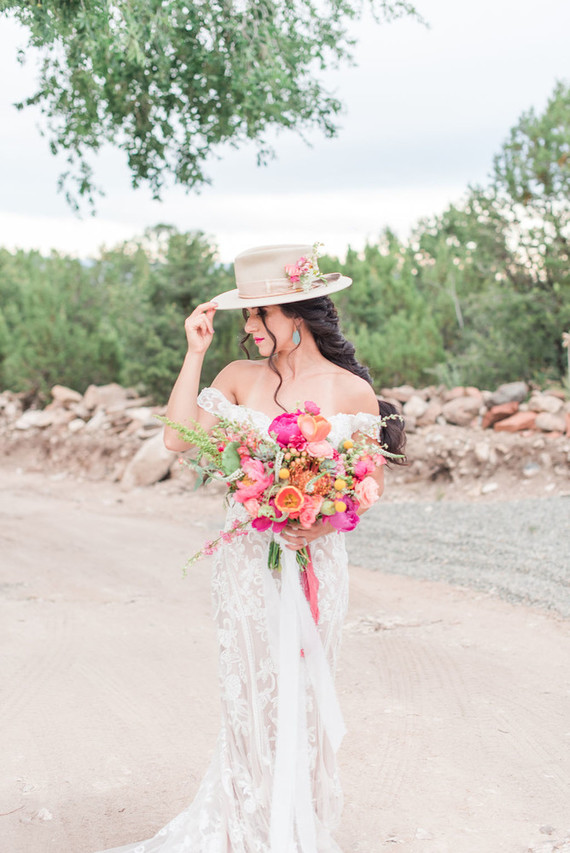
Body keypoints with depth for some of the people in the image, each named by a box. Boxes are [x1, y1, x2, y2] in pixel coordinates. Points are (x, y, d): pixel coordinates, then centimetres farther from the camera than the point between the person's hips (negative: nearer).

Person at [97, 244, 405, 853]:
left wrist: (326, 523, -16)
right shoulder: (240, 378, 1)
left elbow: (370, 481, 2)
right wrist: (195, 352, -7)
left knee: (299, 694, 8)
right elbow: (178, 438, -8)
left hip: (314, 561, -1)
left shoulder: (352, 391, -4)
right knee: (249, 694, 6)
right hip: (246, 558, 1)